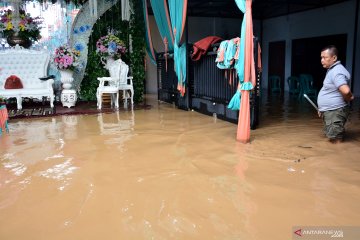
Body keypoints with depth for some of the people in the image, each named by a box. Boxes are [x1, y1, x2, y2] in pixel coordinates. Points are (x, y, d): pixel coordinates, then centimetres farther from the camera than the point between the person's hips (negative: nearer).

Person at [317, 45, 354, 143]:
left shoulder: (337, 72, -21)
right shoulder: (332, 70, 13)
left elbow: (346, 91, -37)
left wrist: (347, 99, -15)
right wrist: (323, 109, 18)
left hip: (335, 112, -11)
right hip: (330, 111, 11)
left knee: (336, 140, -5)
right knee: (331, 137, 20)